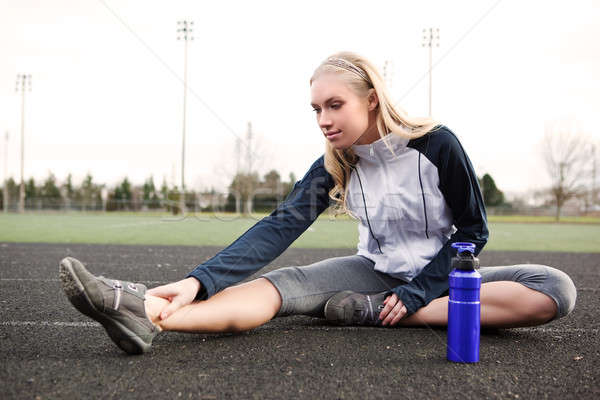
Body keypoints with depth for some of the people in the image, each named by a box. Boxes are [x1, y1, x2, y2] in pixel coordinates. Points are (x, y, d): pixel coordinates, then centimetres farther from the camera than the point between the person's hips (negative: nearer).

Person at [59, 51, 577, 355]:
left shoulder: (436, 144, -16)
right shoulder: (335, 165, -7)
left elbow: (473, 231, -9)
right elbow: (281, 225, -19)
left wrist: (415, 293, -18)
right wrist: (199, 280, -33)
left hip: (439, 277, -1)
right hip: (377, 273, 2)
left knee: (554, 291, -29)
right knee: (276, 286, -23)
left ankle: (376, 313, -35)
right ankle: (146, 314, -48)